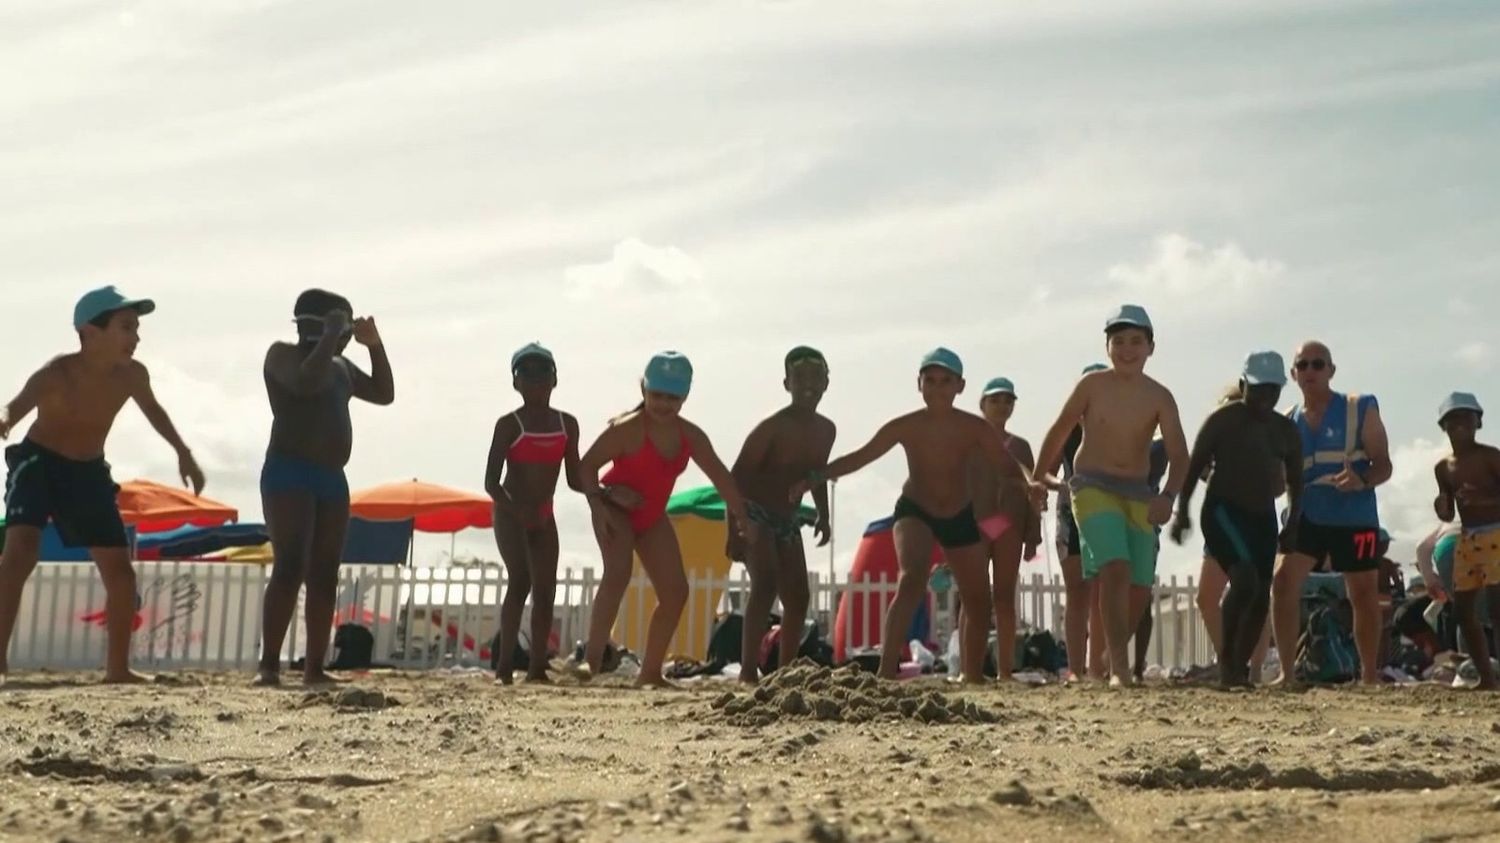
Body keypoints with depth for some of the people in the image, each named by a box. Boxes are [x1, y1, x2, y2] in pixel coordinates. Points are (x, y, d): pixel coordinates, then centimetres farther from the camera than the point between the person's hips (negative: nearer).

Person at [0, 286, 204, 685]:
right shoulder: (56, 374, -28)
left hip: (89, 471, 5)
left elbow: (152, 409, 12)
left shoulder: (132, 374, -12)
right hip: (39, 463, -5)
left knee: (120, 570, 4)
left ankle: (117, 667, 17)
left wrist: (183, 453, 13)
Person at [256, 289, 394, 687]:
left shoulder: (341, 366, 21)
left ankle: (315, 667, 2)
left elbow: (384, 394, 21)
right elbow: (305, 382, -20)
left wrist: (375, 345, 13)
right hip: (289, 473, -8)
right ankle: (269, 665, -21)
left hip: (332, 478, 8)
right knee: (291, 568, -19)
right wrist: (330, 337, -13)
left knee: (325, 575, 2)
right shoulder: (282, 353, -1)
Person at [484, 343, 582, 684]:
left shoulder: (567, 424, 6)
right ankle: (504, 665, -18)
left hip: (543, 516, 5)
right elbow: (491, 481, -12)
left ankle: (537, 667, 5)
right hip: (510, 514, -5)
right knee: (520, 579, -20)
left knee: (546, 590, 0)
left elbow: (574, 478, 10)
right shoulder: (509, 425, -8)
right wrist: (518, 511, -29)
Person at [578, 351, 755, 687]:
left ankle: (650, 672, 13)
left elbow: (720, 476, 6)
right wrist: (598, 505, -33)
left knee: (675, 591, 3)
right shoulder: (627, 429, -22)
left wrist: (742, 516, 4)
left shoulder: (690, 436, -2)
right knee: (618, 572, -31)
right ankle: (592, 659, -30)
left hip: (652, 517, 7)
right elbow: (586, 465, -21)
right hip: (616, 509, -7)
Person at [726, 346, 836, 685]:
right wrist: (734, 532, -23)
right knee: (765, 584, -24)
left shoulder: (826, 431, 3)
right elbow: (737, 476, -18)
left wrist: (823, 515, 10)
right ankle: (748, 670, -26)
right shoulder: (773, 427, -18)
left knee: (798, 597, 6)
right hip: (755, 514, -8)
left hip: (788, 520, 8)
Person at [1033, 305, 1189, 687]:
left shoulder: (1159, 397, -4)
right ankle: (1119, 666, -21)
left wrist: (1168, 496, -28)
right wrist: (1038, 480, 9)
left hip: (1138, 494, 3)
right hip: (1093, 487, -3)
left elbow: (1179, 455, -11)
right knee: (1116, 568, -22)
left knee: (1140, 587, 3)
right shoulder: (1092, 385, -6)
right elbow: (1059, 433, 6)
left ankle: (1114, 656, 27)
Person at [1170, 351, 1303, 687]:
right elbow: (1195, 465, -6)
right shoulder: (1224, 420, -5)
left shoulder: (1287, 430, 11)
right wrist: (1183, 510, -12)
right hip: (1224, 511, -6)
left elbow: (1295, 481, 18)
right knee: (1245, 580, -23)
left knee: (1261, 597, 2)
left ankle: (1240, 668, 11)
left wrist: (1292, 524, 9)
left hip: (1264, 517, 6)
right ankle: (1226, 662, -13)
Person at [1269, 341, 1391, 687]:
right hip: (1307, 516, 2)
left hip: (1355, 518, -2)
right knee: (1283, 581, -15)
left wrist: (1362, 481, -26)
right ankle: (1287, 672, -10)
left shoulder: (1360, 410, -2)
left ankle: (1370, 676, 20)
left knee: (1364, 596, 6)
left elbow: (1384, 466, -6)